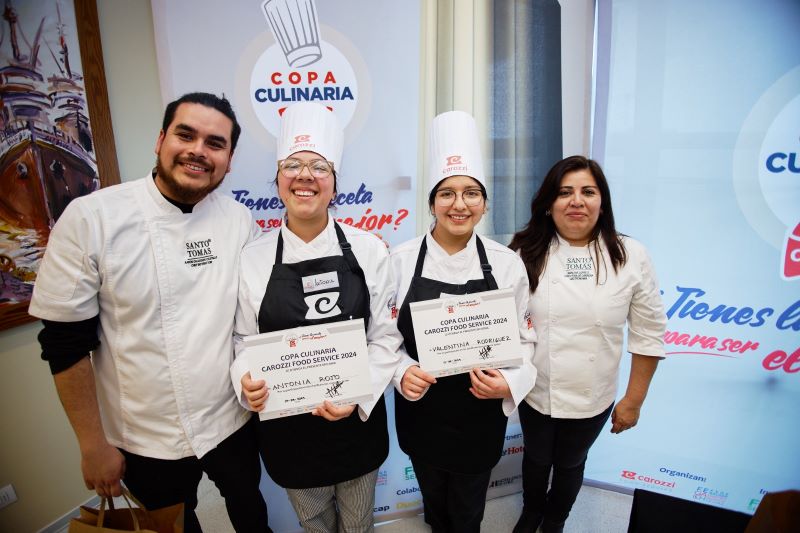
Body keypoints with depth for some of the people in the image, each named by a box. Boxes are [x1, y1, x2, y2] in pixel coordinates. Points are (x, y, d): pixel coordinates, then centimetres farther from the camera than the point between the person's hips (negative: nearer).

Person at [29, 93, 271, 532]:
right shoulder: (90, 219, -16)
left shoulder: (240, 221, -7)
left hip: (232, 422, 2)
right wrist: (93, 445, -6)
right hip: (146, 441, -2)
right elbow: (65, 341, -11)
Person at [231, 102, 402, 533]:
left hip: (358, 422, 0)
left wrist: (359, 394, -18)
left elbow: (385, 338, -6)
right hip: (287, 428, 1)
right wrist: (247, 381, -19)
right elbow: (245, 342, 0)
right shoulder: (253, 259, -7)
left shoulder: (367, 250, -9)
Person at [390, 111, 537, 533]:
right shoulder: (401, 260, -9)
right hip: (420, 411, 1)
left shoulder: (507, 264, -9)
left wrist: (510, 382, -18)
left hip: (480, 414, 0)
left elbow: (524, 339, -1)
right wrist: (402, 373, -20)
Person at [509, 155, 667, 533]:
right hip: (534, 393, 0)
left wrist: (634, 400, -2)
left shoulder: (630, 256, -11)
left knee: (570, 464, 23)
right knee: (536, 458, 23)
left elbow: (648, 334, -5)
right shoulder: (526, 253, -11)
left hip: (592, 400, 0)